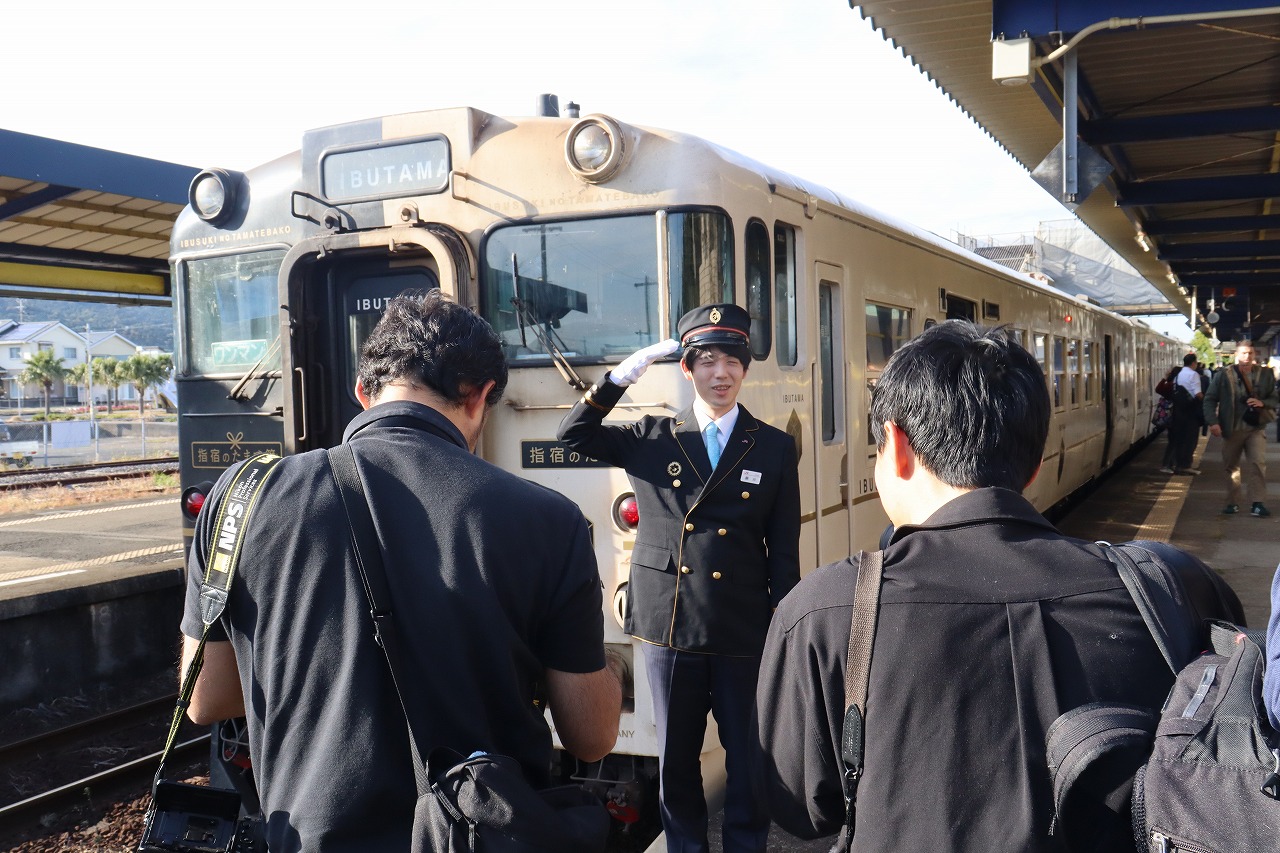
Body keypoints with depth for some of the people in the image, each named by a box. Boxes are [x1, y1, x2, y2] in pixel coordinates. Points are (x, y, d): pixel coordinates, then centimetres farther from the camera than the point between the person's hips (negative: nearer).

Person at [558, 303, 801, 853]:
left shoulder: (775, 448, 3)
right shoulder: (651, 439, 5)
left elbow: (784, 550, 3)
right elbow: (574, 435, 3)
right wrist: (622, 377, -8)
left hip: (745, 635, -1)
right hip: (668, 628, 1)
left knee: (749, 761, 9)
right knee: (676, 762, 13)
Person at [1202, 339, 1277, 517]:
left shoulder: (1265, 374, 2)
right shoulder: (1223, 375, -4)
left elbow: (1275, 398, 9)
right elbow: (1210, 399, -3)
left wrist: (1262, 403, -13)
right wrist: (1213, 422, -14)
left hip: (1255, 428, 0)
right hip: (1232, 429, 0)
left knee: (1258, 463, -14)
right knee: (1231, 467, 9)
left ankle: (1257, 503, -11)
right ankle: (1233, 503, 22)